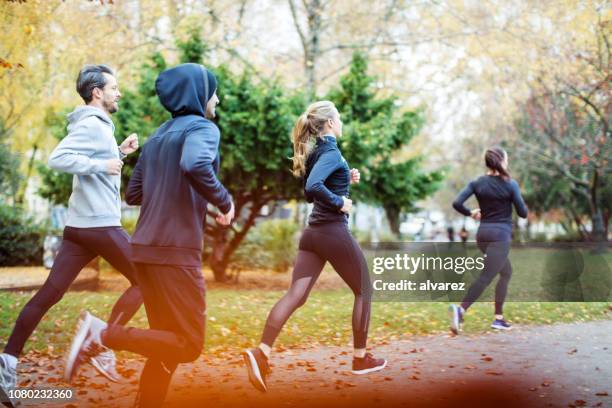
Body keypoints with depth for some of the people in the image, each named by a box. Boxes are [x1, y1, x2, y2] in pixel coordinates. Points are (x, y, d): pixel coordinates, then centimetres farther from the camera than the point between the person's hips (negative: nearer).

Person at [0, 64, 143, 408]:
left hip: (80, 226, 9)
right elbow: (58, 159, -22)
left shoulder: (96, 125, 20)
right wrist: (101, 164, -19)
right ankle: (104, 347, 2)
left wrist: (119, 153, 19)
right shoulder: (92, 125, -11)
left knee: (49, 294, 5)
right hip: (101, 224, -9)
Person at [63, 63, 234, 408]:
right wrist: (225, 201, -13)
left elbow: (134, 194, 20)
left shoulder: (157, 136, 18)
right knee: (188, 345, -3)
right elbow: (195, 166, -28)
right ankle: (104, 334, -14)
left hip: (147, 249, 9)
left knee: (167, 342, 15)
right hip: (176, 252, -8)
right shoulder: (203, 128, -5)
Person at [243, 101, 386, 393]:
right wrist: (340, 202, -16)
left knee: (295, 295, -1)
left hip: (313, 233, 8)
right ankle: (361, 358, 20)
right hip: (335, 232, -8)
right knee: (364, 290, 11)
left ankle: (260, 353, -17)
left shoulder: (316, 152, 15)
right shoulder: (332, 151, -12)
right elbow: (313, 186, -28)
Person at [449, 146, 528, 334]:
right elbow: (523, 213, -3)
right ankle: (461, 309, -32)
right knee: (486, 277, -12)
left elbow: (457, 203, -8)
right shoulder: (510, 184, -7)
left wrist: (470, 213, 10)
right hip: (500, 235, -6)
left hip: (483, 233, 6)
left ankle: (499, 318, 17)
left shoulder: (477, 183, 3)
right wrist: (520, 202, 19)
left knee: (506, 272, 21)